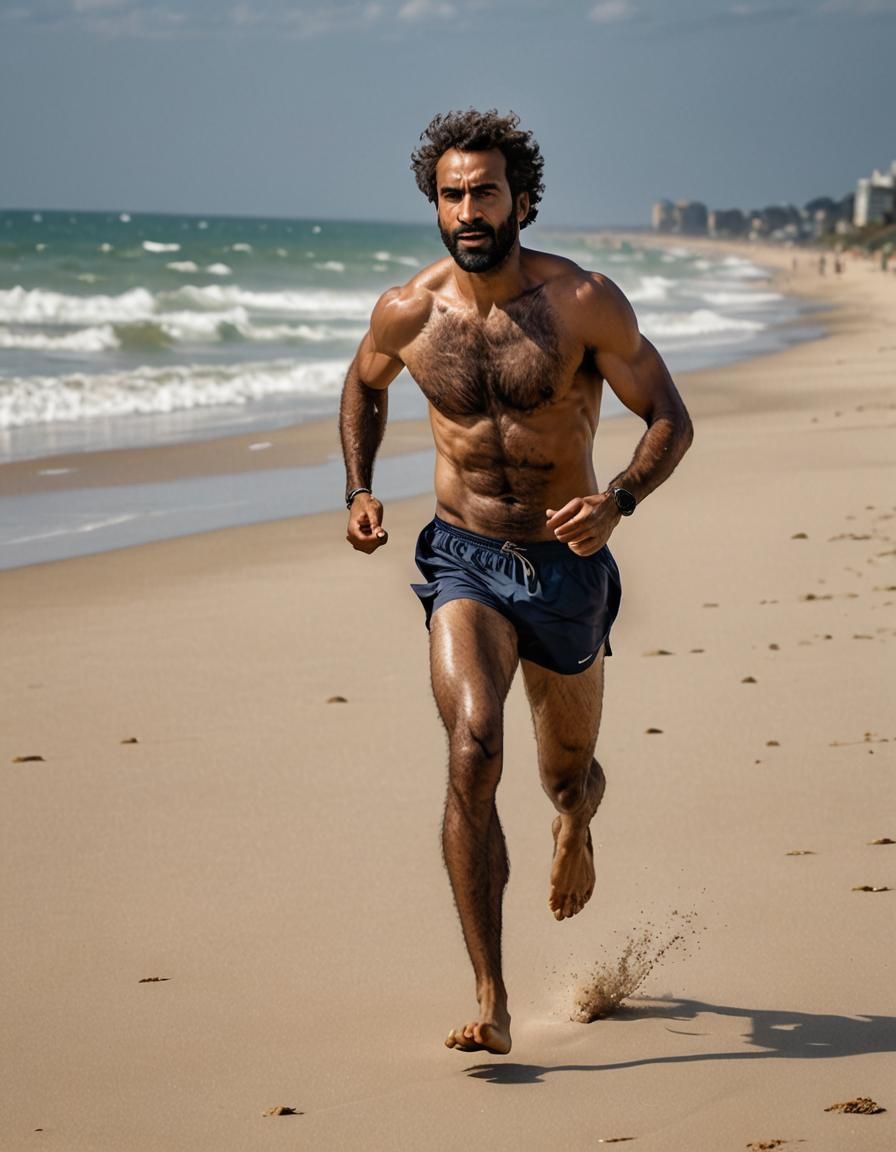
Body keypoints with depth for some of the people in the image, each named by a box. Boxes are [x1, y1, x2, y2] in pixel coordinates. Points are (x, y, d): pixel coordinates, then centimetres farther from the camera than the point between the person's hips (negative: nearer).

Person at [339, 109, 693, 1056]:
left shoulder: (585, 303, -13)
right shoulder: (406, 314, -5)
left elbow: (669, 418, -8)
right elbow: (365, 385, 18)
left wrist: (618, 501, -26)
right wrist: (359, 492, 4)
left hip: (566, 568, 0)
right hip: (464, 561, 0)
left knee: (567, 777, 18)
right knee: (473, 754, -24)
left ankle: (575, 825, 60)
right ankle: (490, 1003, -22)